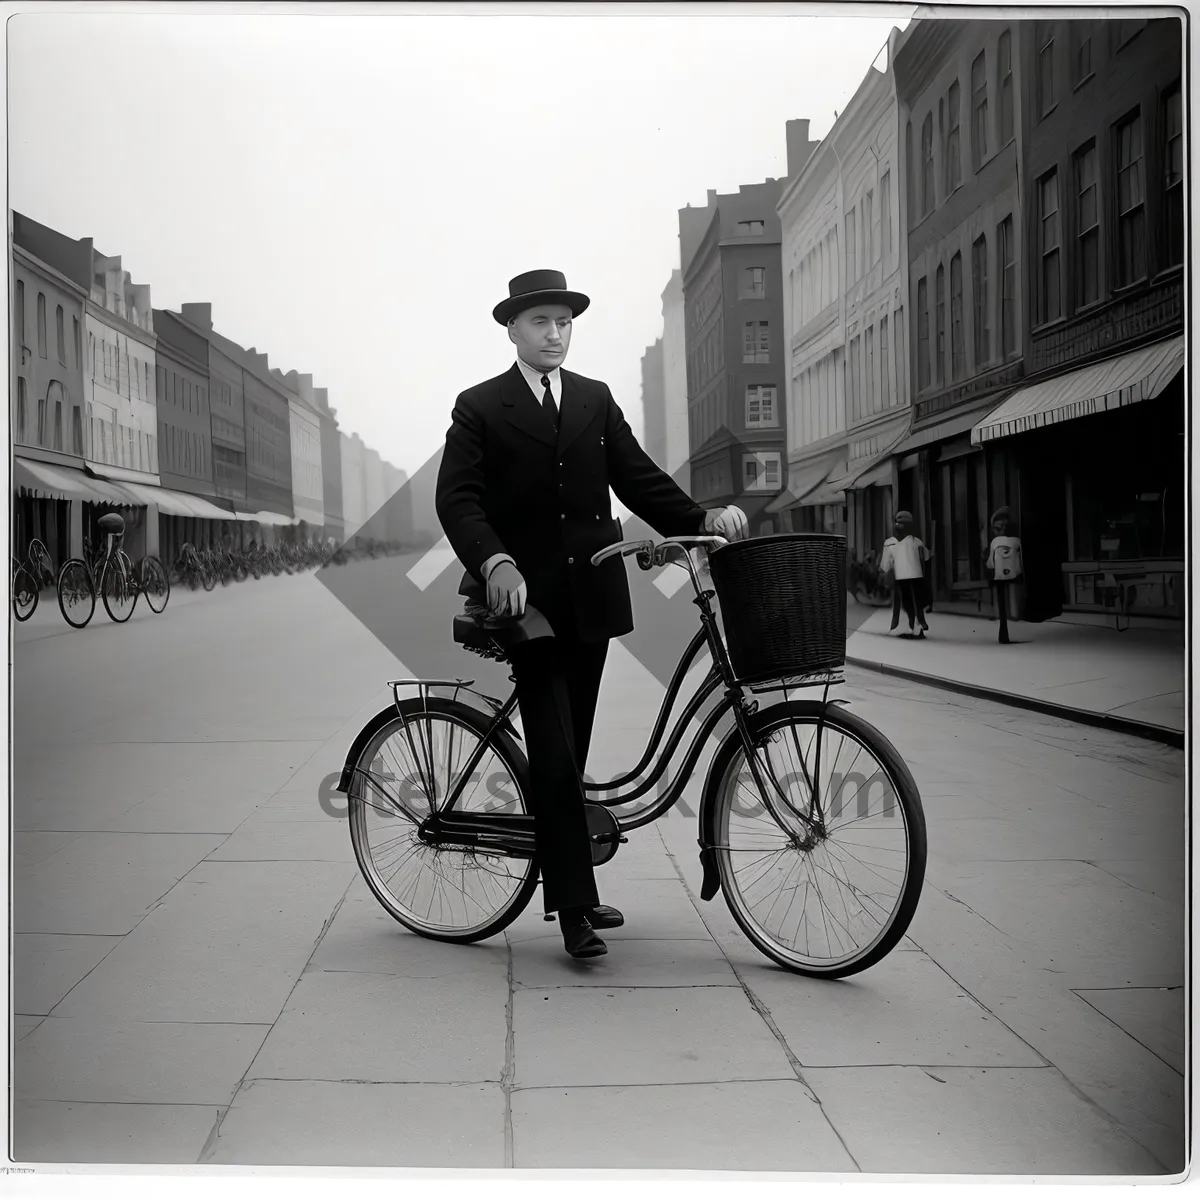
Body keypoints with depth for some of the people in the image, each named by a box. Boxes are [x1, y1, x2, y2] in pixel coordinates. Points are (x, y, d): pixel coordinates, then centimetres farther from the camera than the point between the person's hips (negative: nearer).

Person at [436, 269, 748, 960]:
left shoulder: (596, 400, 14)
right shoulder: (480, 407, 1)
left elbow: (638, 476, 6)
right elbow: (457, 497, -9)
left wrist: (700, 518, -12)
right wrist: (495, 563, -27)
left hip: (591, 596, 4)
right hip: (527, 596, -4)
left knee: (571, 750, 11)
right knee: (554, 754, -9)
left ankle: (565, 883, 24)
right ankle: (576, 907, -4)